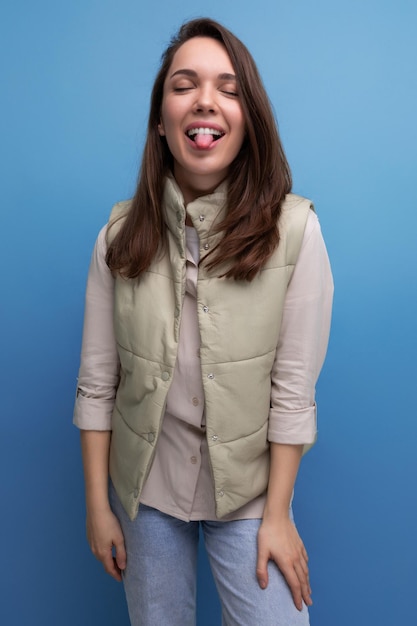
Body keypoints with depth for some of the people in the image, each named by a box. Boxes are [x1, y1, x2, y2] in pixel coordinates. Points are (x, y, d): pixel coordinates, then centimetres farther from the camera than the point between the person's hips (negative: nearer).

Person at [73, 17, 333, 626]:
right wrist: (97, 505, -1)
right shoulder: (120, 234, -7)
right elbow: (96, 382, -4)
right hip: (144, 487, 3)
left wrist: (276, 514, -8)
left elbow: (294, 388, -12)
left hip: (246, 489, -2)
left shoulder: (293, 228, -15)